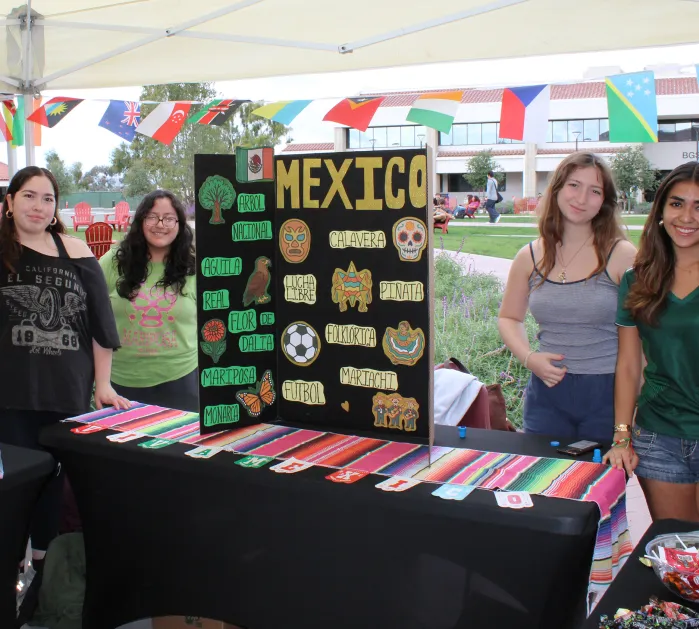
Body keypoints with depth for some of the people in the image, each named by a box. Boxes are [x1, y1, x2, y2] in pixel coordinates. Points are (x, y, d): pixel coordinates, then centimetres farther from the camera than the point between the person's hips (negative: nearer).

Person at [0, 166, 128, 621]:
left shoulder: (76, 253, 5)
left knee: (53, 481, 12)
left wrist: (103, 382, 3)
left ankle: (41, 572, 28)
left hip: (68, 392, 2)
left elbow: (100, 319, 6)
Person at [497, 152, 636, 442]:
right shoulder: (529, 257, 3)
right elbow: (509, 318, 15)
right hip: (547, 390, 3)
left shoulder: (621, 256, -7)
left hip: (607, 393, -3)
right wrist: (529, 358, -4)